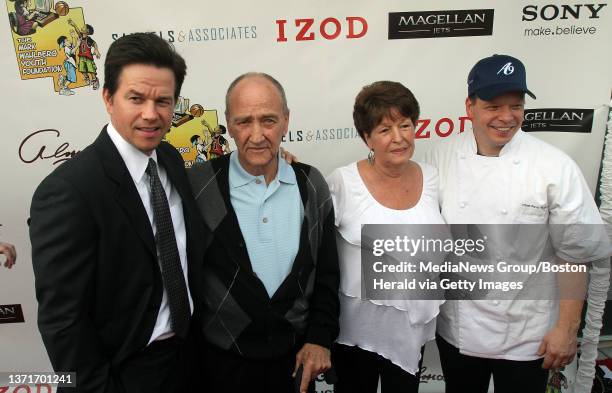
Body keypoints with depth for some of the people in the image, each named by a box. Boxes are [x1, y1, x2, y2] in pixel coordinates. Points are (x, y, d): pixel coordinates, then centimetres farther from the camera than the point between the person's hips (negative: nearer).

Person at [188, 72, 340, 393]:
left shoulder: (312, 185, -4)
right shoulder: (199, 185, -13)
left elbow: (326, 272, 3)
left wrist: (320, 338, -2)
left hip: (297, 357, 3)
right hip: (223, 361, -2)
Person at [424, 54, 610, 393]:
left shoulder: (555, 167, -15)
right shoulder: (441, 157, -8)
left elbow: (574, 255, -9)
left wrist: (567, 328, -6)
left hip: (524, 337, -2)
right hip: (455, 328, 2)